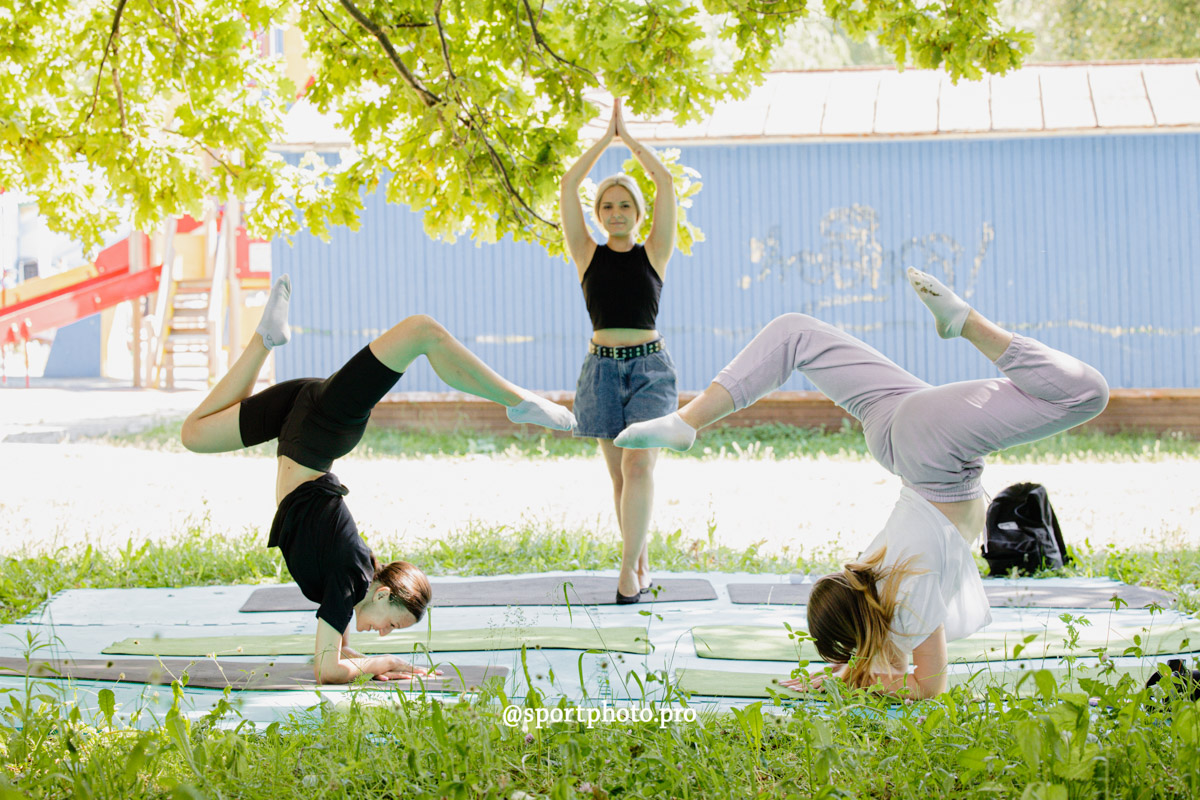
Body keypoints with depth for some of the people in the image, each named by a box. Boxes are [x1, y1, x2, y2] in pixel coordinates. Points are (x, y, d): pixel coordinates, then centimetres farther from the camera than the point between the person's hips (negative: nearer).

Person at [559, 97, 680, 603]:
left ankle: (629, 569, -17)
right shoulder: (589, 256, 6)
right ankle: (642, 564, 14)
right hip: (602, 367, 2)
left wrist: (629, 139, 4)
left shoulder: (654, 254, 4)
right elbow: (568, 187, -1)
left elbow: (665, 183, -3)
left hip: (650, 367, -2)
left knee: (639, 465, -16)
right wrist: (605, 139, 4)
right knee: (620, 475, 5)